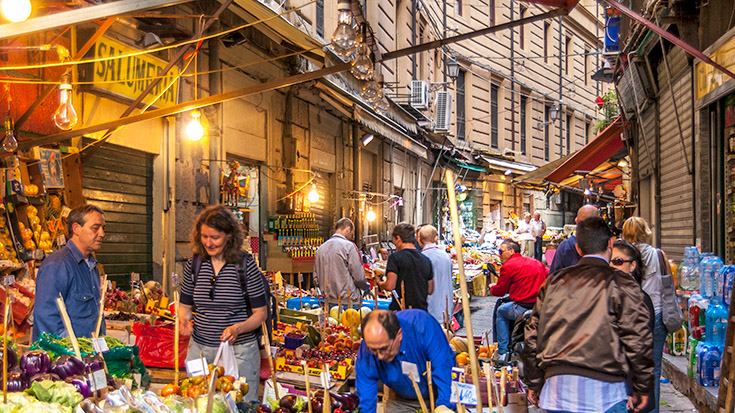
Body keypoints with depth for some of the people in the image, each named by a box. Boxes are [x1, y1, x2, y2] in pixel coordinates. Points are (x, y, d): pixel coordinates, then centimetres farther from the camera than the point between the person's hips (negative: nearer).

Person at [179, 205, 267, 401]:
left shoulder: (245, 264, -8)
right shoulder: (194, 264, 2)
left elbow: (261, 313, -5)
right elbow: (185, 305, 13)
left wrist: (238, 328, -22)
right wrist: (184, 319, -9)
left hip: (240, 350, -3)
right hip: (200, 348, 3)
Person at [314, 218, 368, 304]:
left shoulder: (320, 248, 10)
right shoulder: (349, 246, -9)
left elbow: (316, 278, 13)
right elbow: (359, 277, -10)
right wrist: (366, 287, 9)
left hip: (328, 300, 6)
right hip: (348, 301, -6)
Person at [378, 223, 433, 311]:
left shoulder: (395, 257, -8)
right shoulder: (426, 260, 9)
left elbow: (390, 286, -14)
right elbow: (430, 290, 14)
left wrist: (379, 283, 6)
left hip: (400, 310, -5)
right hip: (422, 311, 5)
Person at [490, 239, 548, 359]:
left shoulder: (508, 266, -4)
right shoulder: (536, 263, 14)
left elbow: (500, 291, 2)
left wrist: (491, 288, 25)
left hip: (523, 308, -7)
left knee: (501, 311, 21)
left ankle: (502, 353, 19)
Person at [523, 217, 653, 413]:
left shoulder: (554, 282, 9)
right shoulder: (621, 283, -2)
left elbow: (533, 335, 11)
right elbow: (636, 339, -4)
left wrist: (534, 383, 20)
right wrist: (642, 387, 8)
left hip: (558, 386, 4)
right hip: (603, 389, -3)